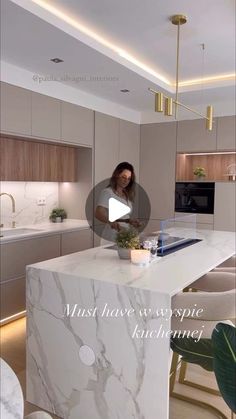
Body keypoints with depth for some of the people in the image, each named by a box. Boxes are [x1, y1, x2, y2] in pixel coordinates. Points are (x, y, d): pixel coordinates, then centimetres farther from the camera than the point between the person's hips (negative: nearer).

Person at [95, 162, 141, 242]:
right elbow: (98, 214, -22)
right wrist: (111, 222, -39)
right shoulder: (107, 192, -9)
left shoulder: (127, 195, 15)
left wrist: (130, 221, 5)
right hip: (111, 239, -7)